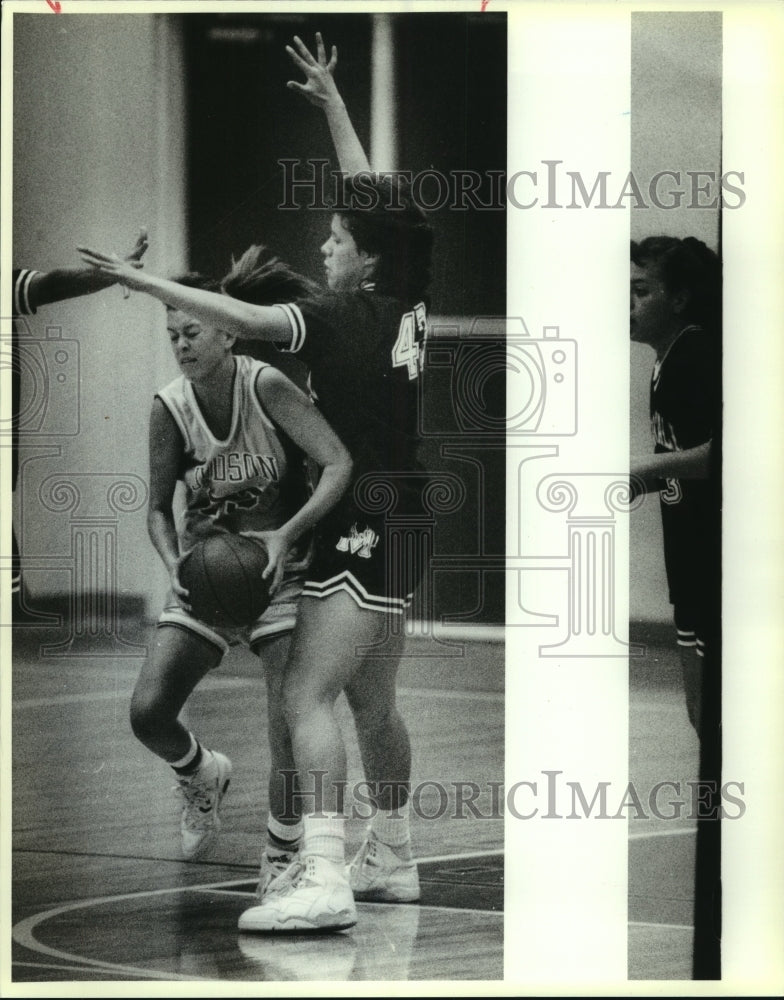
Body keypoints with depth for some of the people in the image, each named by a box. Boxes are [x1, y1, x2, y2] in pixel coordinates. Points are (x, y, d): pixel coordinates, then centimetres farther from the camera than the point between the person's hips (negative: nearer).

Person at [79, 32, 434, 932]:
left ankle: (322, 881, -24)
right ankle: (390, 859, 31)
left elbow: (246, 319, -25)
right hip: (397, 524, 9)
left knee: (306, 695, -15)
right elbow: (371, 197, 19)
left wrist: (144, 282, -22)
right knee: (371, 702, 20)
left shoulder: (345, 319, -14)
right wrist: (330, 100, 27)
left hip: (360, 524, -9)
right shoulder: (403, 308, 8)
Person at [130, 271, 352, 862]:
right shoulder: (170, 408, -6)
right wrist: (175, 565, -17)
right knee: (148, 712, -7)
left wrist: (286, 536, -36)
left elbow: (340, 465, -25)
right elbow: (159, 508, 3)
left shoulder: (266, 387, -17)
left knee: (291, 727, -13)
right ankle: (204, 777, 28)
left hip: (282, 570, -3)